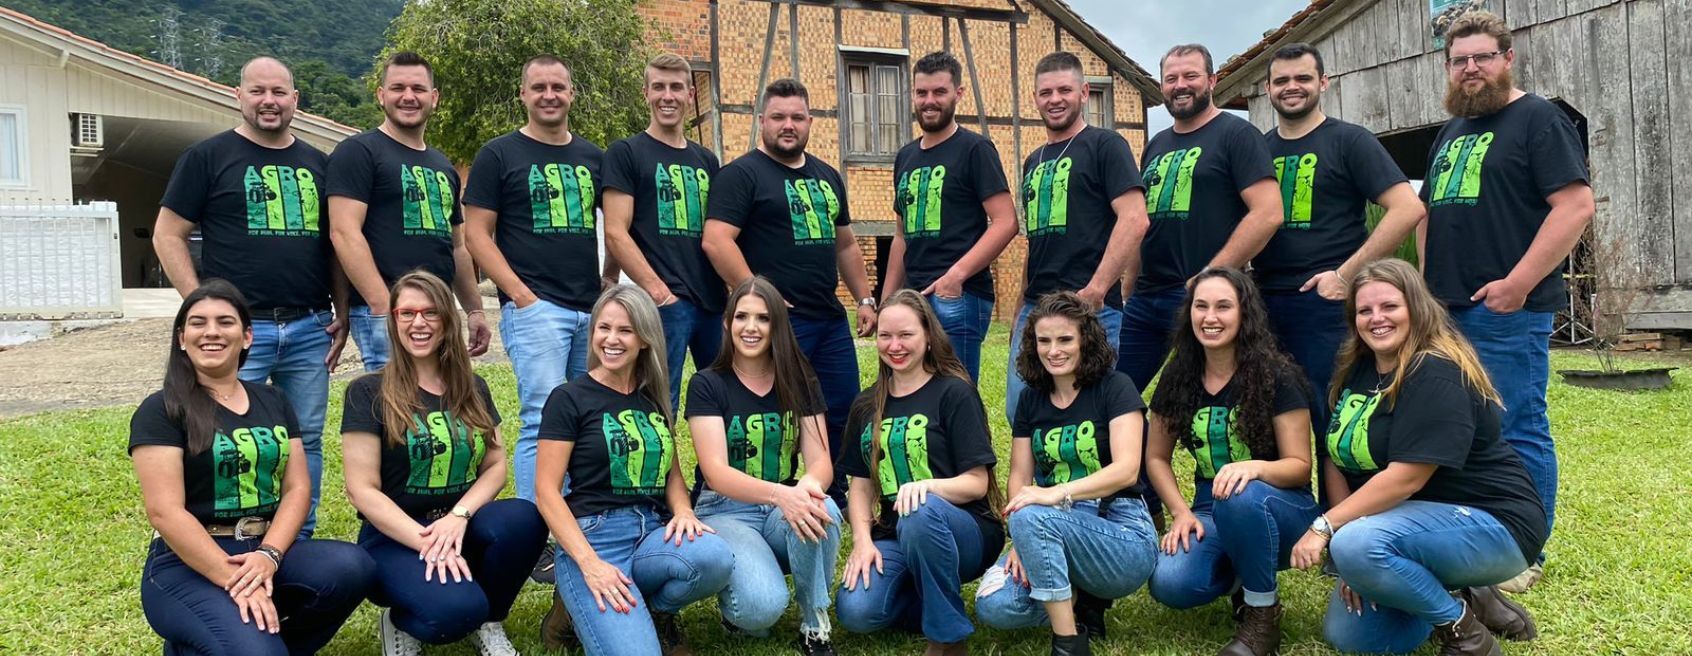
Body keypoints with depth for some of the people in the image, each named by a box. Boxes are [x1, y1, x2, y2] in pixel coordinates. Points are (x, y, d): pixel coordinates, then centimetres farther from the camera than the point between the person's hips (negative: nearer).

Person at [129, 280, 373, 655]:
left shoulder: (273, 402, 13)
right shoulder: (161, 410, -2)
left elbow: (297, 488, 6)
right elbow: (165, 512, -11)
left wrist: (268, 555, -14)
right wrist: (234, 581, -20)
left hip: (266, 551, 5)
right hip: (188, 564, -4)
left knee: (352, 567, -26)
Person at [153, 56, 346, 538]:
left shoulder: (317, 164, 14)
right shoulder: (208, 156, 2)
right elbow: (168, 235, 1)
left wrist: (342, 313, 9)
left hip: (310, 329, 4)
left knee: (306, 441, 8)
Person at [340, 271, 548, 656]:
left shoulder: (473, 390, 9)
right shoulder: (368, 393, -4)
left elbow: (496, 466, 6)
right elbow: (362, 490, -9)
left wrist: (459, 515, -15)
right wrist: (428, 543, -21)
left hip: (461, 528, 4)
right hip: (396, 537, -4)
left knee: (523, 518, -31)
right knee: (455, 608, -34)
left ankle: (487, 621, -3)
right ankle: (403, 623, 4)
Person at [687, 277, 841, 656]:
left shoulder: (801, 383, 3)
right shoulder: (707, 385, -7)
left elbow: (821, 460, -6)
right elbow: (715, 473, -18)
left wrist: (808, 486, -33)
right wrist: (780, 494, -38)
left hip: (786, 506, 3)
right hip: (725, 510, -3)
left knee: (822, 510, -34)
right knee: (764, 605, -32)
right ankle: (735, 603, 7)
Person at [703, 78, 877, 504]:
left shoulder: (826, 176, 18)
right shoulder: (742, 174, -5)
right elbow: (716, 241, -16)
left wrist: (865, 299, 17)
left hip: (831, 321, 8)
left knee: (843, 413, 12)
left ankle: (835, 505, 27)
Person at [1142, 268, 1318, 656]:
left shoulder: (1277, 376, -12)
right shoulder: (1177, 378, 0)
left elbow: (1300, 465, -12)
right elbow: (1157, 458, 7)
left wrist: (1255, 467, -34)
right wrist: (1182, 513, -8)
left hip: (1281, 510, -3)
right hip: (1211, 514, 3)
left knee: (1242, 496, -40)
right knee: (1169, 585, -27)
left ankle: (1263, 615, -14)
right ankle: (1240, 581, 8)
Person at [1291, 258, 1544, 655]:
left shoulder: (1436, 375, -20)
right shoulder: (1355, 371, 5)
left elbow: (1405, 477, -28)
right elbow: (1337, 461, 0)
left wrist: (1324, 527, -26)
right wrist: (1354, 564, -11)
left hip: (1490, 524, -9)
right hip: (1418, 522, 9)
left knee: (1355, 545, -33)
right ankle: (1466, 602, 17)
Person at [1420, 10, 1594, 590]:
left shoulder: (1539, 120, -4)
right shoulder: (1450, 133, 20)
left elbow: (1576, 206, -14)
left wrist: (1517, 283, -19)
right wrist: (1428, 281, 13)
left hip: (1506, 311, -8)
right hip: (1447, 311, 8)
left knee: (1518, 433, -3)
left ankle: (1525, 557, 7)